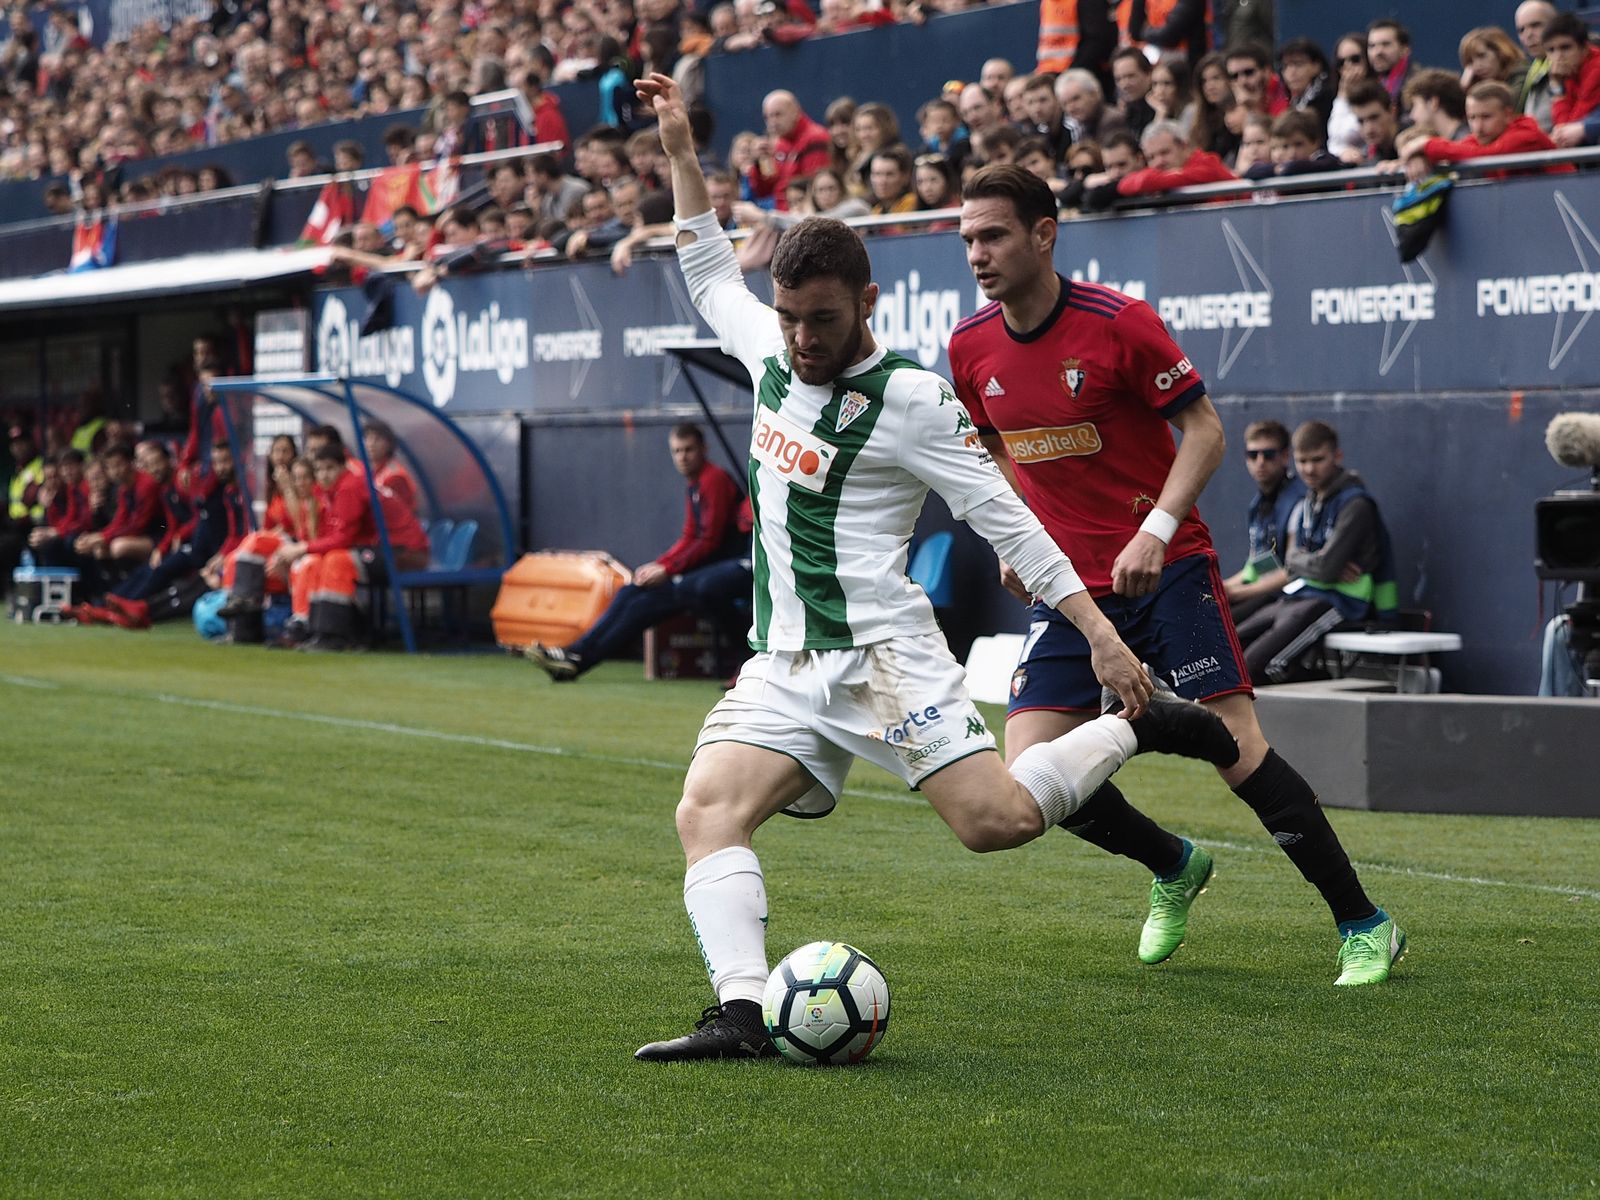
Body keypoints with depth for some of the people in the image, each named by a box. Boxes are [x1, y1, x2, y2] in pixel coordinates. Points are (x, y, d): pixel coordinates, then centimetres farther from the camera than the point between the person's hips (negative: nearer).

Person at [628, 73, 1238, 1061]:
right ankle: (741, 1013, -26)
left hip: (882, 652, -6)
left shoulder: (911, 397, -8)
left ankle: (1136, 727, 7)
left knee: (999, 820, -18)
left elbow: (1006, 518, -7)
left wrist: (1103, 636, -11)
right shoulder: (772, 354, 10)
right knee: (707, 814, -16)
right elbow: (711, 275, 31)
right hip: (783, 664, 6)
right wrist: (681, 155, 25)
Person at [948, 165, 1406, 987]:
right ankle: (1174, 868, 21)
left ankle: (1365, 926, 2)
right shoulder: (971, 347, 1)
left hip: (1165, 572, -5)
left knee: (1238, 751, -12)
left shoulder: (1118, 323, -14)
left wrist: (1155, 530, -21)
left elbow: (1204, 428, -9)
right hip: (1066, 588, 5)